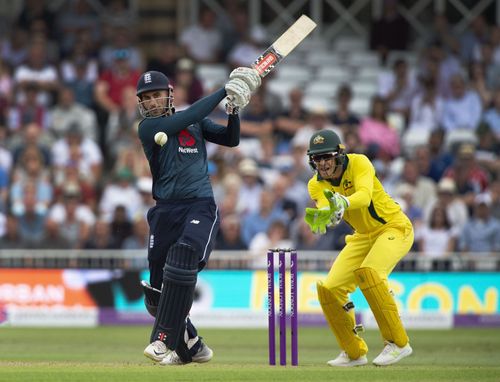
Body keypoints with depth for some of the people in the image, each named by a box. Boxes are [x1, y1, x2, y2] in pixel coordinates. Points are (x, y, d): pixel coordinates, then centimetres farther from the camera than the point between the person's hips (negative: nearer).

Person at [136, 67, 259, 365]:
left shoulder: (196, 123, 13)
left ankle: (164, 339, -31)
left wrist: (234, 110, -4)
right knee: (157, 296, 1)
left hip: (201, 206, -1)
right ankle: (191, 347, 25)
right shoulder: (148, 127, 1)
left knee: (183, 256, -32)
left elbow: (231, 139, 14)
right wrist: (224, 92, -10)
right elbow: (186, 119, -12)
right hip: (165, 211, 1)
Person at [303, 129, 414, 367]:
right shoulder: (316, 185, -7)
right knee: (329, 289, -6)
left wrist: (343, 203, -61)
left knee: (367, 272, -32)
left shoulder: (358, 163, -21)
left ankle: (398, 342, -23)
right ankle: (354, 352, 12)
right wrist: (317, 218, -50)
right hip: (362, 237, 6)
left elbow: (364, 195, -40)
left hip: (394, 226, -6)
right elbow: (325, 211, -25)